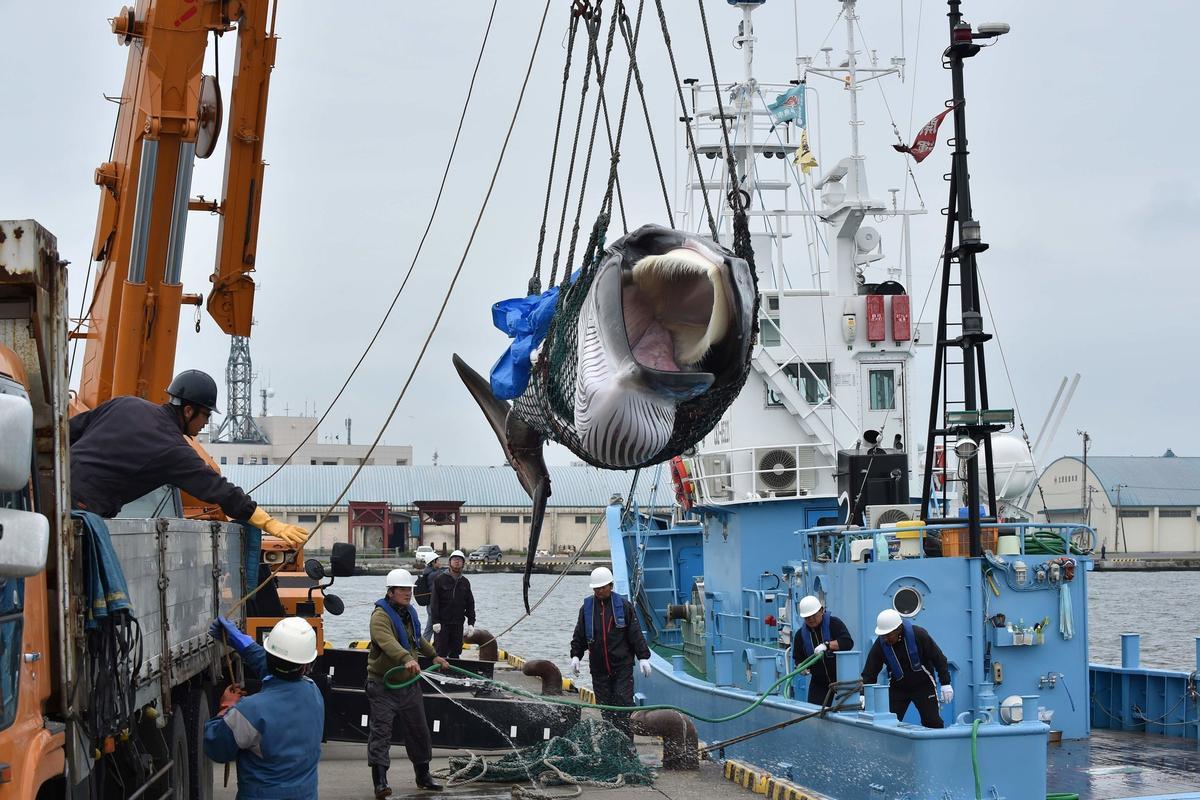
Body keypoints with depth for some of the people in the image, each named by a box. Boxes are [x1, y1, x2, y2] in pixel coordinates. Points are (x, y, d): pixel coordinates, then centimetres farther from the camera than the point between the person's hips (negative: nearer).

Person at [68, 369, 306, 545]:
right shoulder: (174, 451, -7)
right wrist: (272, 525, -9)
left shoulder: (124, 404, 11)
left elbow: (70, 430, 16)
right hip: (87, 506, -8)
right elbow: (221, 491, -10)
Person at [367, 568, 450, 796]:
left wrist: (434, 655, 40)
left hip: (409, 683, 8)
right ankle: (380, 782, -9)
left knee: (419, 731, 14)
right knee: (381, 732, -10)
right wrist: (407, 659, -53)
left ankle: (423, 776, 29)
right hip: (383, 685, -8)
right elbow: (387, 642, -37)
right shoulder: (381, 615, -17)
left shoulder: (409, 612, 11)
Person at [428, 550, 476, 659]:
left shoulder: (465, 582, 11)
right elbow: (434, 601, -7)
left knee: (455, 653, 7)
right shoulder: (440, 579, -2)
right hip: (442, 623, -4)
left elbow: (470, 604, 13)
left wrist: (471, 623, 4)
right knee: (441, 653, -4)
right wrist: (435, 621, -14)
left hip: (458, 624, 4)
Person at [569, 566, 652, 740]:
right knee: (605, 707, 4)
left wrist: (643, 657, -4)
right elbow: (579, 635, 13)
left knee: (624, 704, -7)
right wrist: (575, 655, 2)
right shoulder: (587, 607, 8)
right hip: (598, 668, 3)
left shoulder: (624, 605, 1)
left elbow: (636, 634, 1)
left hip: (622, 666, -3)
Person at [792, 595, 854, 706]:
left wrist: (827, 645, -31)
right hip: (819, 683, 4)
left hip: (841, 680, -4)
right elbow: (798, 658, 12)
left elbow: (848, 642, -20)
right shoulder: (801, 634, 5)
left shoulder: (834, 624, -7)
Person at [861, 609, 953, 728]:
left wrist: (945, 683, -11)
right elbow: (869, 673, -13)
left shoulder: (918, 634, -20)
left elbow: (938, 658, -12)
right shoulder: (879, 645, -15)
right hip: (897, 688, 2)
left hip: (923, 686, -2)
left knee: (932, 723, -6)